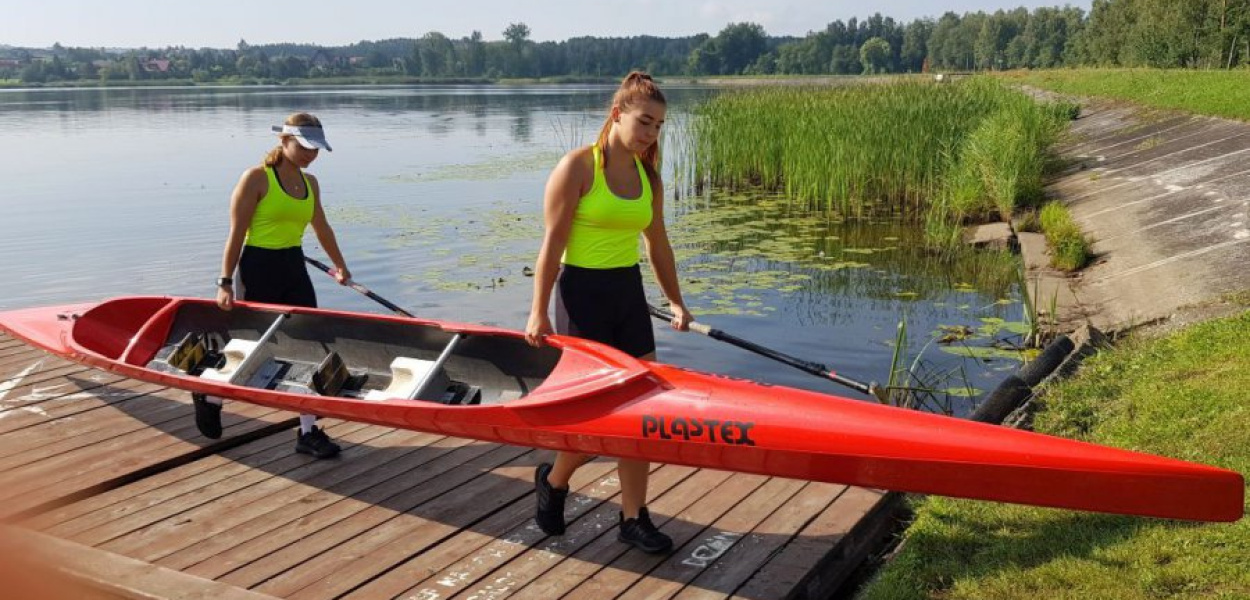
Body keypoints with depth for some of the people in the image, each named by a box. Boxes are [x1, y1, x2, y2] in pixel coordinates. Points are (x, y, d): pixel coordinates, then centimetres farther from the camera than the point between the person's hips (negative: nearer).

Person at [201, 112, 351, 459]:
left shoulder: (310, 183, 9)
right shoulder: (256, 179, -10)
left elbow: (321, 228, 24)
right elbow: (236, 233, -12)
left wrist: (339, 265, 34)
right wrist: (225, 282, -15)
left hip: (295, 270, 6)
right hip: (259, 270, -6)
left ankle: (308, 432, 6)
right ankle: (210, 398, 34)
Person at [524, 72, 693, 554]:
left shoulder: (648, 176, 8)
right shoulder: (577, 167, -11)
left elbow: (657, 243, 17)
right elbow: (552, 243, -12)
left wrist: (675, 301, 13)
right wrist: (539, 312, -14)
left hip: (630, 294, 6)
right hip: (582, 295, -6)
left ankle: (634, 518, 16)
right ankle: (553, 480, 27)